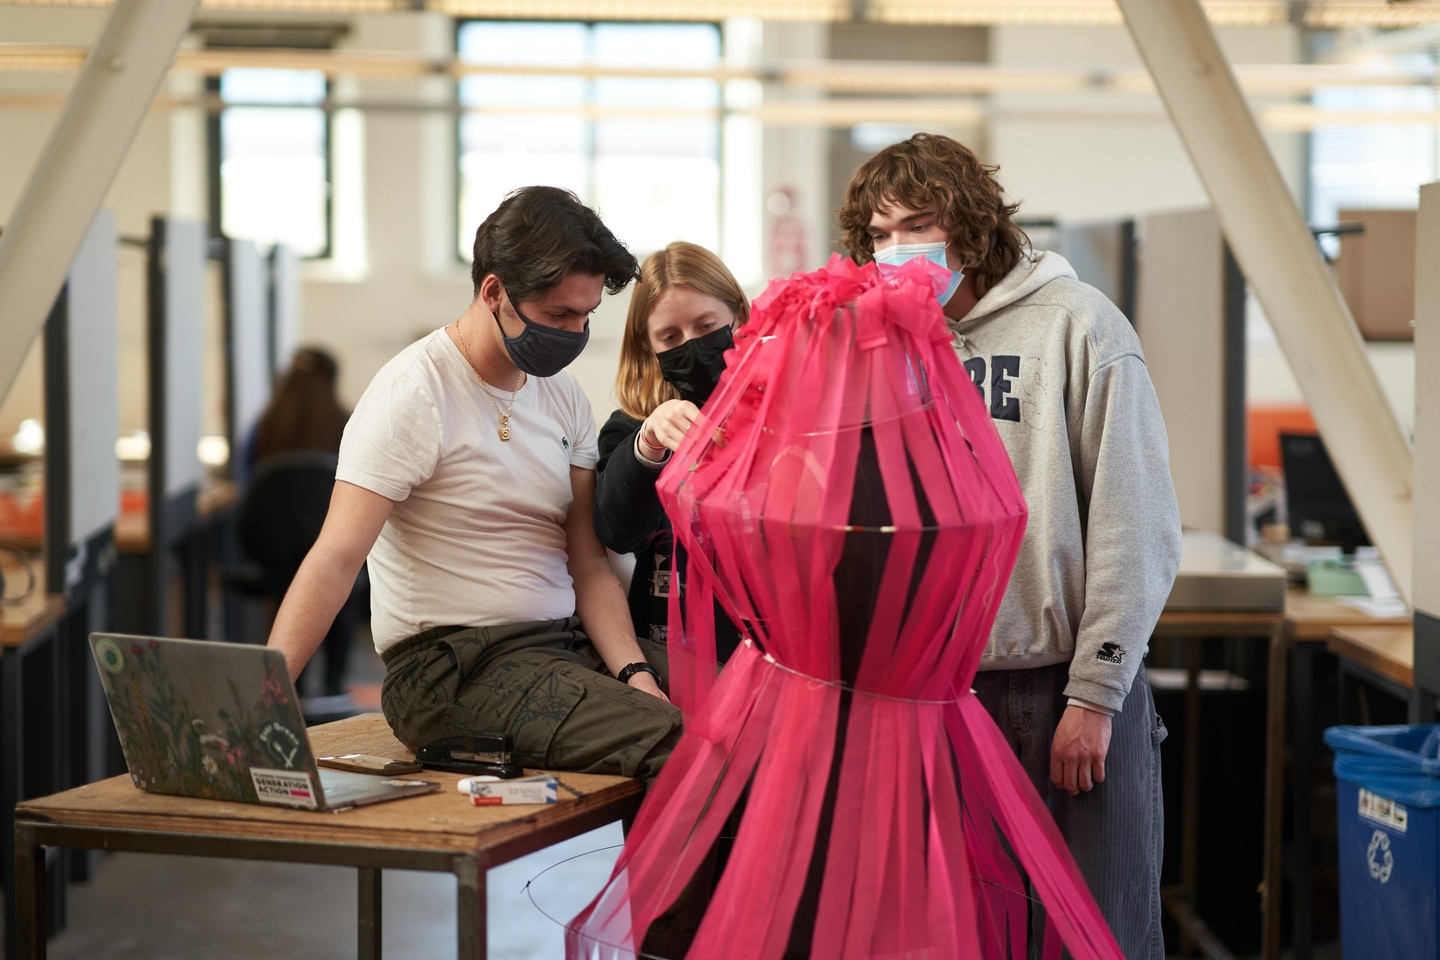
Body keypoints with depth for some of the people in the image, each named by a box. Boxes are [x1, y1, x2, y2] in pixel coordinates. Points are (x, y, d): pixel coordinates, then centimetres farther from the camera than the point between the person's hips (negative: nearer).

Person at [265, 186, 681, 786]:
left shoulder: (563, 395, 13)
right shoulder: (414, 394, -11)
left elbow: (588, 566, 9)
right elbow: (335, 558, -20)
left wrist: (634, 671, -10)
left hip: (568, 642, 7)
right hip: (454, 664, -7)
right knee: (672, 740, -30)